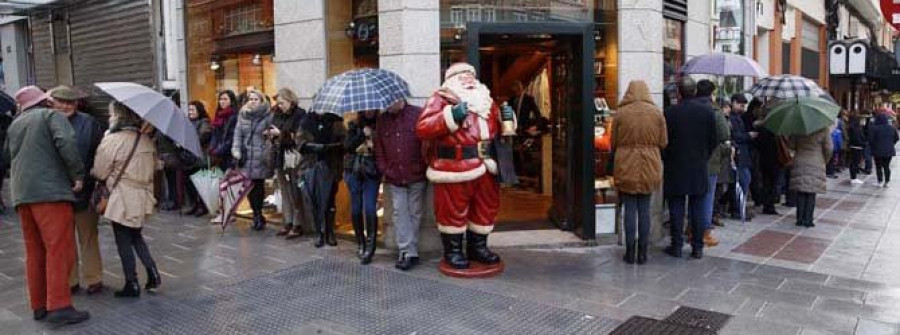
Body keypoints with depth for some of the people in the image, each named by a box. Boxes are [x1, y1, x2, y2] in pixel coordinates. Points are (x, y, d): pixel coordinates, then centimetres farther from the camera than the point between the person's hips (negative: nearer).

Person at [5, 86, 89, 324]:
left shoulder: (14, 125, 22)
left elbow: (7, 156, 25)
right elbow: (66, 142, -15)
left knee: (34, 251, 12)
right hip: (50, 191, -7)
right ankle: (59, 307, -11)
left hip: (21, 195, 7)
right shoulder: (51, 115, 2)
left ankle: (39, 306, 16)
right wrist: (78, 174, -10)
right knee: (59, 249, -7)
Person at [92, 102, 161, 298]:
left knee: (124, 241, 6)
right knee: (136, 237, 21)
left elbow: (100, 173, -7)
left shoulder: (111, 141, -14)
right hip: (143, 196, 6)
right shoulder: (147, 139, 2)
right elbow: (155, 167, 11)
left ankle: (131, 285, 12)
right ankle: (153, 274, 12)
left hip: (122, 199, -6)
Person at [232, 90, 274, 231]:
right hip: (246, 158, 4)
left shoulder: (268, 116, -2)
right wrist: (236, 151, -3)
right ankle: (258, 216, 17)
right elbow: (238, 134, 8)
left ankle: (258, 216, 11)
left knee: (259, 187, -2)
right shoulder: (242, 115, 12)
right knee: (249, 187, 4)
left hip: (261, 158, -4)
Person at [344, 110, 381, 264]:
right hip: (354, 171, 3)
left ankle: (369, 249, -4)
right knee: (356, 209, 8)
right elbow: (347, 146, -5)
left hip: (371, 173, -3)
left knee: (369, 209, -12)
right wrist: (363, 134, -14)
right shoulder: (354, 126, 7)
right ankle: (360, 244, 24)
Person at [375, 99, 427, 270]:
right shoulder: (381, 120, 8)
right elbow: (378, 148, 11)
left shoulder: (418, 114, -5)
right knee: (399, 213, -1)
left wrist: (423, 167, -8)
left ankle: (408, 252, 14)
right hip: (394, 178, 3)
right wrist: (385, 170, 2)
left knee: (414, 213, 5)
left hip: (416, 177, -3)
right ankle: (409, 252, 3)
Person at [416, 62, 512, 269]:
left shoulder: (485, 99, 17)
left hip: (484, 165, 6)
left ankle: (478, 247, 32)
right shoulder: (441, 99, -2)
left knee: (486, 208, 14)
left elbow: (498, 130, 27)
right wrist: (451, 116, -22)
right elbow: (422, 129, -15)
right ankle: (452, 251, 23)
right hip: (454, 167, -6)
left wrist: (507, 118, 4)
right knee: (453, 211, 4)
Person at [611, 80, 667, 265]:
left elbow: (613, 143, 1)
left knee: (630, 209, 5)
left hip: (626, 167, -1)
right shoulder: (656, 112, -2)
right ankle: (642, 252, 13)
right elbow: (663, 142, 2)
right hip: (649, 167, 1)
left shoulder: (621, 113, -6)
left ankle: (630, 252, 9)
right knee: (645, 210, 9)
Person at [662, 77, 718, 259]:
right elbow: (714, 140, 4)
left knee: (676, 208, 5)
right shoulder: (707, 111, -2)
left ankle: (676, 246, 8)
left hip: (675, 169, -2)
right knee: (698, 208, 8)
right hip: (699, 169, 2)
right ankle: (697, 247, 12)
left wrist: (666, 160, 9)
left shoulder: (670, 113, -10)